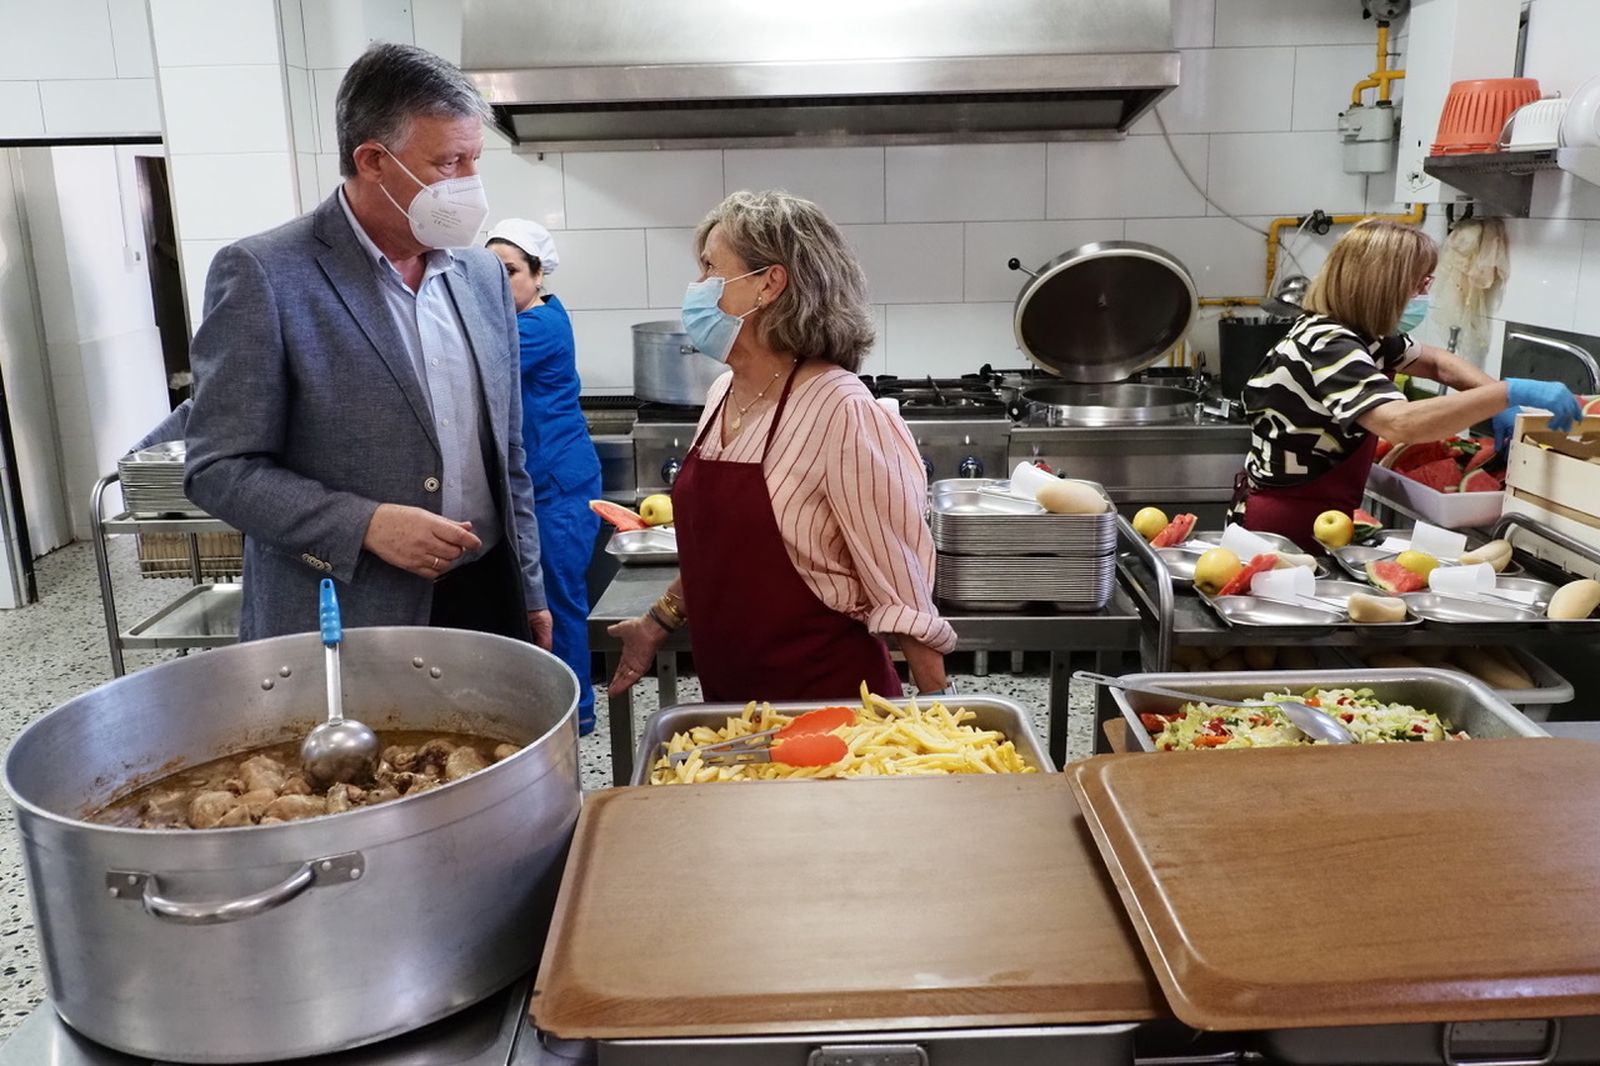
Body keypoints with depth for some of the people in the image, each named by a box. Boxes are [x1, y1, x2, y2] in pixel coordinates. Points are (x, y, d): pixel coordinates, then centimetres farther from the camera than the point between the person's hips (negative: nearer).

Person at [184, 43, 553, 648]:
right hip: (342, 627, -5)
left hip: (486, 599, 5)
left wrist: (529, 588, 13)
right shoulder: (263, 275, -10)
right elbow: (219, 468, -9)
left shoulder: (484, 274, 7)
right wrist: (367, 524, -21)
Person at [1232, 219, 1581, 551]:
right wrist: (1510, 392, -36)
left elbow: (1436, 363, 20)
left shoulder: (1360, 333, 5)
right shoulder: (1327, 345, -26)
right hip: (1282, 525, -10)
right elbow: (1401, 423, -41)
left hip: (1313, 518, 10)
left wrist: (1498, 403, 4)